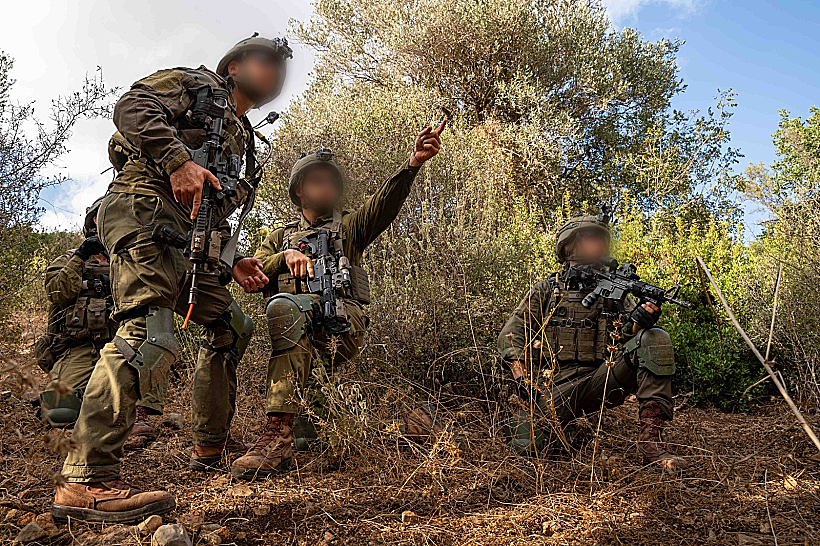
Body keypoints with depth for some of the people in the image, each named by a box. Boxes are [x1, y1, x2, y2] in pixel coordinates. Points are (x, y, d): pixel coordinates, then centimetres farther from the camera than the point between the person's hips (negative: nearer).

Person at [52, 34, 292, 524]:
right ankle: (87, 482, -29)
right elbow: (132, 107, -7)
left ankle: (211, 445, 23)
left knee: (232, 327, 13)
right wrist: (178, 160, -22)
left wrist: (232, 260, 18)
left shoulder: (239, 139, 34)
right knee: (149, 334, -26)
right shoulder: (195, 84, 12)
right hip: (145, 209, -10)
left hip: (187, 240, 10)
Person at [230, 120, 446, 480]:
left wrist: (413, 163, -19)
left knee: (284, 307, -32)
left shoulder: (349, 227, 22)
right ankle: (279, 440, -36)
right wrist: (286, 256, -7)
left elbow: (385, 203, 0)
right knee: (287, 311, -34)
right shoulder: (281, 238, 28)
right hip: (299, 324, 2)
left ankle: (277, 437, -37)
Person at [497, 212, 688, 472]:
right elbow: (511, 336, 5)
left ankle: (650, 440, -24)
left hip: (601, 382, 2)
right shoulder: (547, 290, 9)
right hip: (557, 387, -1)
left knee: (655, 339, -21)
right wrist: (522, 379, -10)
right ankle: (571, 428, 10)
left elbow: (624, 335, 2)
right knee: (528, 444, -27)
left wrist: (639, 321, -22)